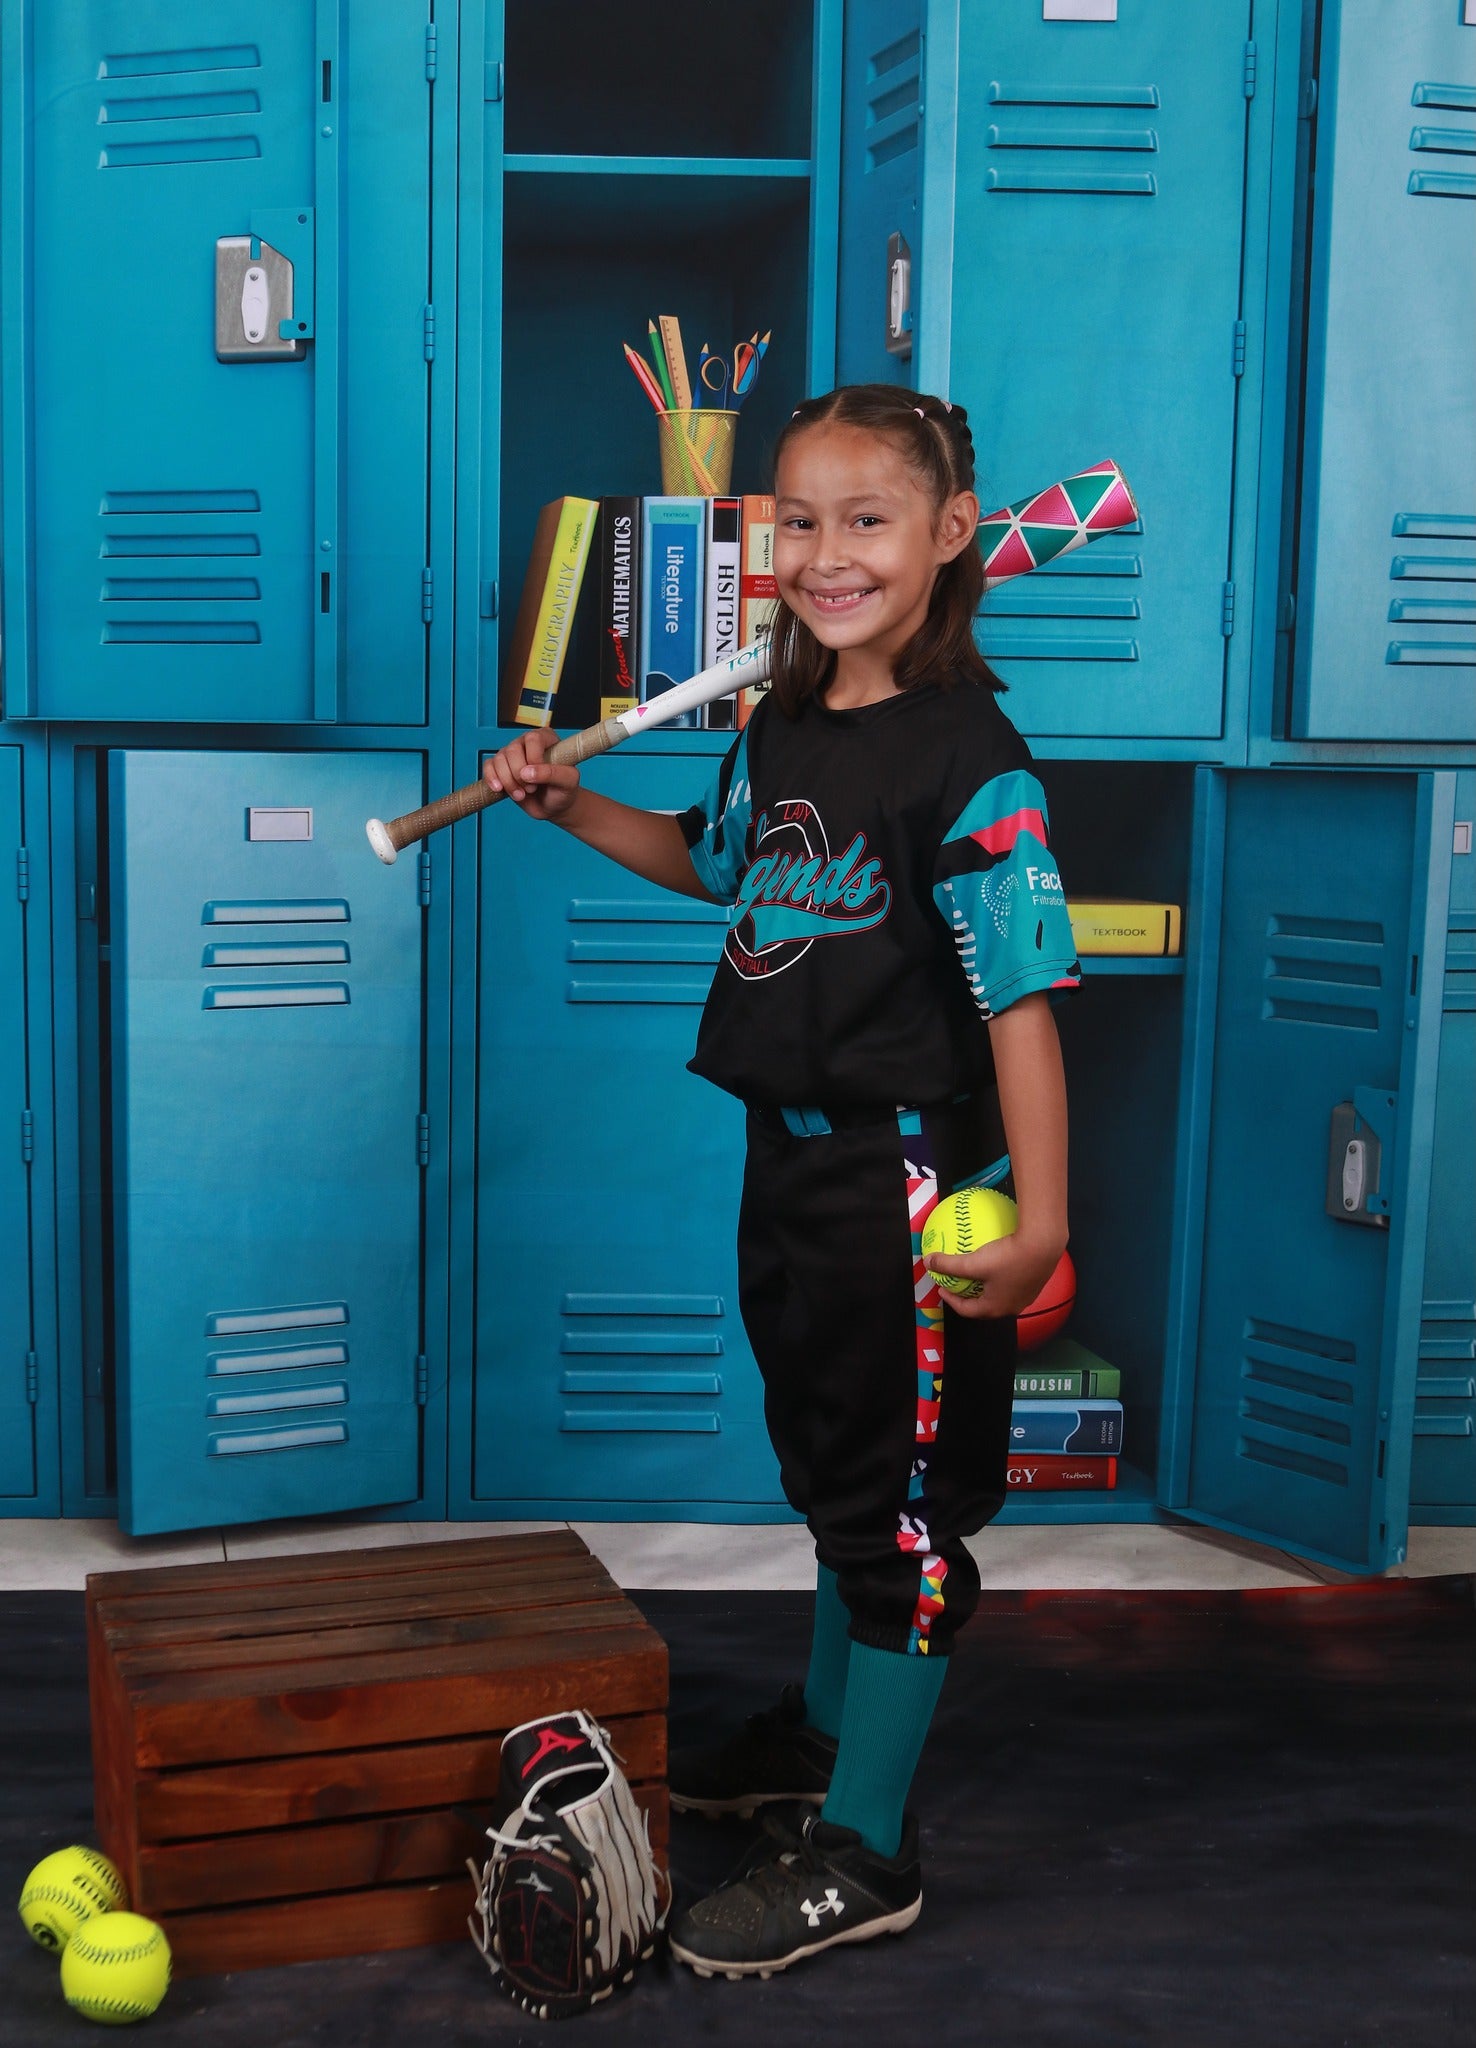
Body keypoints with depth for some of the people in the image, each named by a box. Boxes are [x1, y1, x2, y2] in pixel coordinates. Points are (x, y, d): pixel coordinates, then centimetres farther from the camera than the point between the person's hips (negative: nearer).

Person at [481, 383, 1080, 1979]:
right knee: (827, 1458, 23)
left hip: (914, 1176, -8)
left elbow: (1021, 1000, -22)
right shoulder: (781, 728, 6)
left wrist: (1037, 1216, -27)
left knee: (903, 1500, 4)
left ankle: (863, 1847, 17)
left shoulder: (967, 760, -18)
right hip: (790, 1157, 8)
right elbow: (719, 864, 25)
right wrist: (570, 808, 13)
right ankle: (826, 1730, 44)